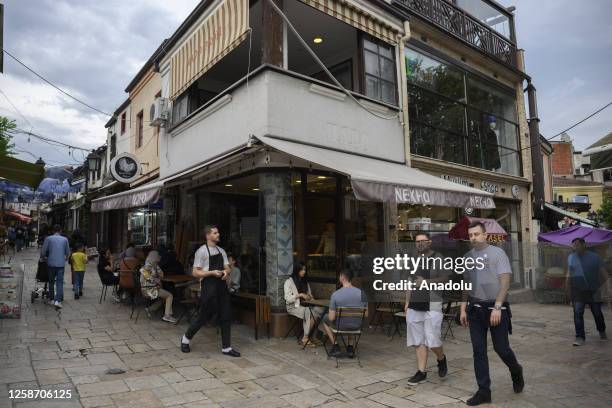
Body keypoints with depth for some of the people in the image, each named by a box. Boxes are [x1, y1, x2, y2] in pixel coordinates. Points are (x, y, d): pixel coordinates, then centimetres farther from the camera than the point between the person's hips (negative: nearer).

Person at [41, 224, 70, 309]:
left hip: (51, 263, 1)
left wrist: (45, 257, 21)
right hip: (61, 264, -1)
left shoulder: (48, 238, 1)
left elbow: (43, 252, 0)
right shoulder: (65, 239, 4)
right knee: (59, 282, 0)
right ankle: (57, 300, -13)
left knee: (51, 281, 17)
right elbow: (68, 253, 9)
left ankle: (51, 299, 26)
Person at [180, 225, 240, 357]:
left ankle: (226, 347, 15)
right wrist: (212, 272, -20)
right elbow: (195, 272, -10)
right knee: (204, 317, 4)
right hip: (208, 288, -6)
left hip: (222, 287, 6)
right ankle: (186, 339, 28)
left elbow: (227, 267, 13)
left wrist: (226, 272, -10)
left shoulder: (221, 251, 12)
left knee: (226, 317, 4)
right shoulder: (201, 251, -8)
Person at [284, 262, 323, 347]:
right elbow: (288, 299, -11)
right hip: (293, 306, -6)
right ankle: (305, 338, -22)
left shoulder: (305, 281, 16)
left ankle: (305, 338, -22)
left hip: (305, 305, 6)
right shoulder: (289, 282, -4)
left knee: (319, 310, -25)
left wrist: (310, 296, 1)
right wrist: (300, 295, -20)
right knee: (310, 312, -33)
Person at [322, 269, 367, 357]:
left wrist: (331, 313, 6)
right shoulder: (360, 292, -11)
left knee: (325, 318, 28)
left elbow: (331, 318, -17)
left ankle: (335, 346, 22)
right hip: (356, 326, 4)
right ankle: (350, 347, 34)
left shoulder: (335, 294, -21)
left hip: (341, 326, -3)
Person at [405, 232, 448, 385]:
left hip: (432, 305, -5)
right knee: (418, 341, 6)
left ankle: (441, 359, 25)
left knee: (432, 341, -5)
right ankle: (421, 372, 16)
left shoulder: (438, 258, -1)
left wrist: (426, 282, -19)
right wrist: (407, 302, 15)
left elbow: (445, 279, -8)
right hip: (414, 305, 5)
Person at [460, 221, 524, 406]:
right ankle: (484, 391, 16)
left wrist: (497, 307, -17)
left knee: (501, 348, 4)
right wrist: (463, 309, 8)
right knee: (478, 351, 6)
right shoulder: (467, 256, 8)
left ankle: (516, 372, 37)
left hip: (495, 307, -4)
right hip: (475, 309, 4)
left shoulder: (497, 253, -6)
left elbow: (505, 282, -10)